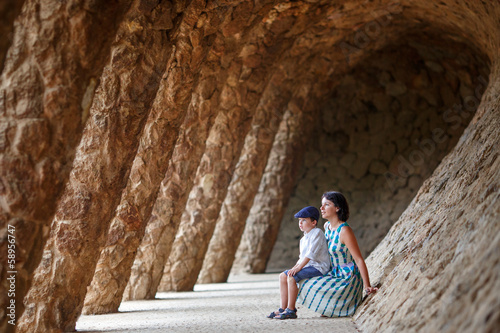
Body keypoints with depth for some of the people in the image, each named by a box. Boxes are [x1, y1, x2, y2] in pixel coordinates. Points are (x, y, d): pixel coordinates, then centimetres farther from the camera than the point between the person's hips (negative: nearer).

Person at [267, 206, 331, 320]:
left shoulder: (317, 233, -11)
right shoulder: (305, 237, 19)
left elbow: (311, 253, -21)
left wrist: (298, 267, -23)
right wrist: (295, 267, 7)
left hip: (318, 267, -10)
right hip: (308, 266, 10)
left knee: (291, 277, -26)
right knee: (283, 276, 1)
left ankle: (291, 310, -21)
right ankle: (283, 308, 0)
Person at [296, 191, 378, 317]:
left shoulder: (345, 230, -22)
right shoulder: (327, 226, 3)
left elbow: (359, 260, -21)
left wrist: (367, 287, -22)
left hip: (347, 278, -9)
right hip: (334, 274, 9)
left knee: (310, 288, -14)